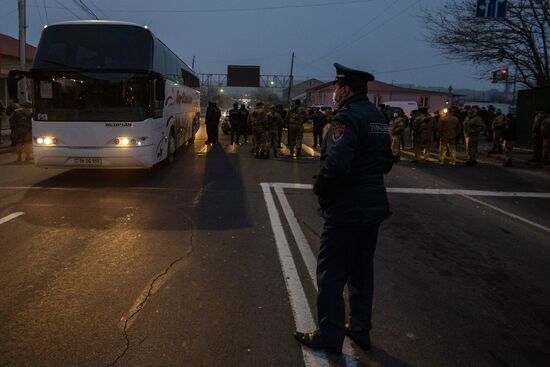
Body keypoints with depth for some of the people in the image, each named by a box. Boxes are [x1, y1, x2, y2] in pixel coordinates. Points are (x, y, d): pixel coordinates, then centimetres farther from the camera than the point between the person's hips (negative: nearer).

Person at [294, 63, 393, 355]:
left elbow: (335, 164, -30)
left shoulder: (347, 118, -18)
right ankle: (360, 330, 30)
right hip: (373, 207, 9)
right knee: (361, 272, 19)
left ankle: (329, 336, 14)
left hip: (345, 210, -9)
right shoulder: (378, 117, 11)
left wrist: (320, 190, -14)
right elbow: (386, 162, 19)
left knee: (331, 275, 4)